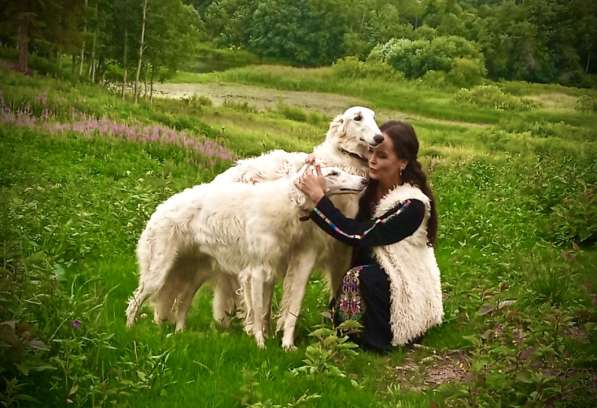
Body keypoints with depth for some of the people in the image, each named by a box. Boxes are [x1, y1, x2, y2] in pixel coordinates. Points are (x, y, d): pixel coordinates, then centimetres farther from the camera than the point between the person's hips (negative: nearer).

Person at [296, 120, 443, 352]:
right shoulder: (370, 187, -3)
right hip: (376, 274, 6)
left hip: (407, 290, -6)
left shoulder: (412, 205, -25)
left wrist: (318, 197, -29)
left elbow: (357, 235, -29)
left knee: (359, 277, -31)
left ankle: (380, 339, -10)